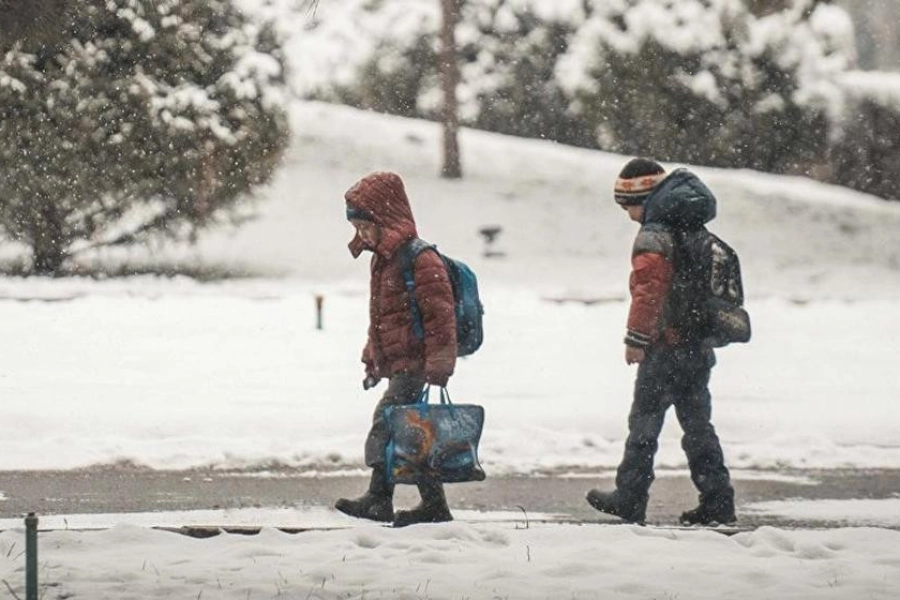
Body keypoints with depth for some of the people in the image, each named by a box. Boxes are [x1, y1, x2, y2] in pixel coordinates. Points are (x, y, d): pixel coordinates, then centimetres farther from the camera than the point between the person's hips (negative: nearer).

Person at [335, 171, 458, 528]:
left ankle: (378, 498, -19)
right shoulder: (383, 258, 18)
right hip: (396, 364, 10)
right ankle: (434, 505, 13)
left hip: (414, 364, -10)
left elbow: (439, 313, -18)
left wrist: (439, 363, -21)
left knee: (386, 422, -17)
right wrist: (373, 360, 27)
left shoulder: (419, 260, -14)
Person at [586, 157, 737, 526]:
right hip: (700, 345, 8)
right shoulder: (695, 234, 14)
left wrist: (636, 338, -16)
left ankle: (630, 499, 6)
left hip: (666, 346, -8)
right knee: (697, 424, 11)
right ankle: (717, 500, 8)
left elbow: (648, 290, -21)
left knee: (645, 422, 1)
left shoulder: (653, 237, -13)